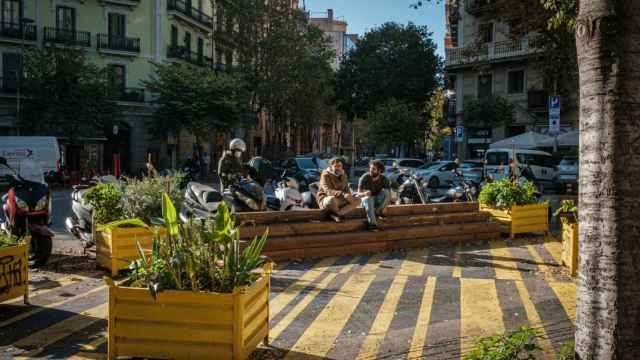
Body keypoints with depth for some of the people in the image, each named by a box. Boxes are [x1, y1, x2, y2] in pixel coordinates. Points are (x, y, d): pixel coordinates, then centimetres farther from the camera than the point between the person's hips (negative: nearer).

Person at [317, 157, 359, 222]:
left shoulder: (343, 175, 9)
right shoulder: (325, 175, -13)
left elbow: (347, 189, 15)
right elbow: (328, 191, -26)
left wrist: (349, 195, -12)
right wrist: (343, 195, -39)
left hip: (340, 200, 7)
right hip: (325, 199, -7)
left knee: (356, 200, -13)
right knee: (332, 199, -42)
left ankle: (334, 214, -21)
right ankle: (338, 213, -7)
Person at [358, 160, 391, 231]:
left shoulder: (384, 179, -10)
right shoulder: (365, 177, -14)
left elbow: (388, 194, -8)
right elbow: (359, 193, -13)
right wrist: (365, 193, -37)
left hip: (378, 200, 1)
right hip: (367, 198, -1)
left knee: (385, 191, -28)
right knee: (368, 199, -37)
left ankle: (376, 212, -20)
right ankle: (372, 223, -43)